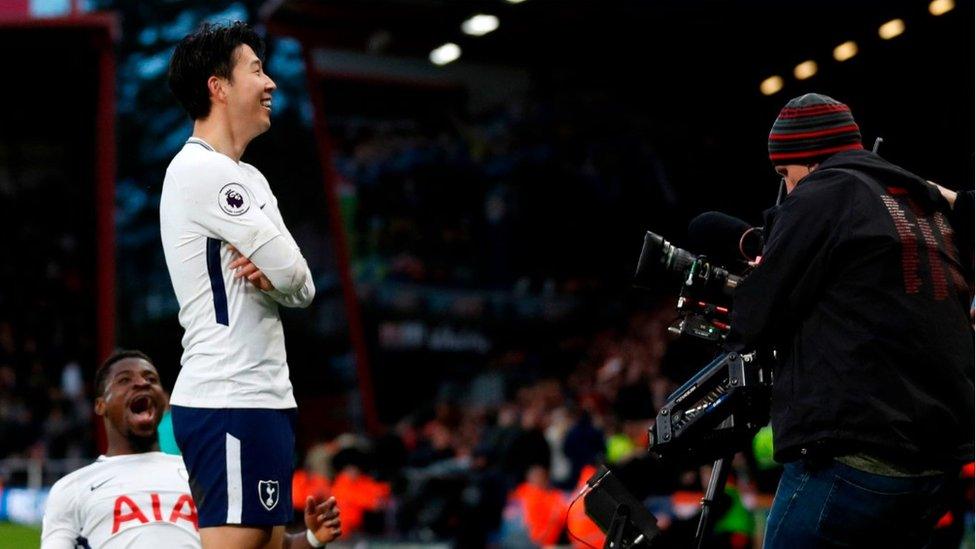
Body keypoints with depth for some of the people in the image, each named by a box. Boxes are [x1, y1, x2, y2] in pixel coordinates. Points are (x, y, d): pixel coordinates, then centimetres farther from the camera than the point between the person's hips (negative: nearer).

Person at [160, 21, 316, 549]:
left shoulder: (251, 179, 20)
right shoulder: (200, 169, -11)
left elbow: (302, 287, 15)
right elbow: (293, 271, -15)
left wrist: (269, 274, -6)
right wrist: (275, 272, 7)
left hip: (265, 396, 10)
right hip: (230, 401, -10)